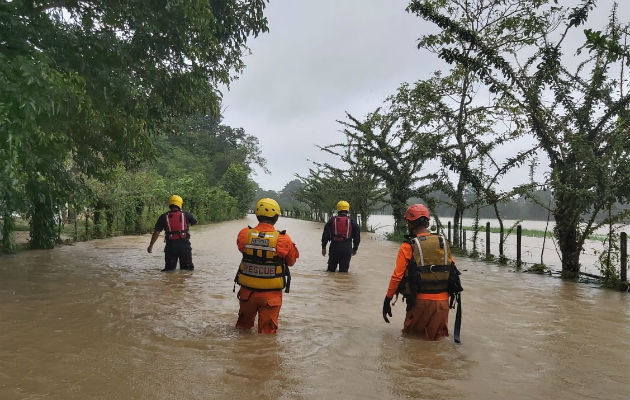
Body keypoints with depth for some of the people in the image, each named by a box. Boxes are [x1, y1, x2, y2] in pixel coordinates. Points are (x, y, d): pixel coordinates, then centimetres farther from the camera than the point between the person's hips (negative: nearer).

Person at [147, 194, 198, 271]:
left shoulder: (164, 217, 2)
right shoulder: (186, 214, 1)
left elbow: (156, 232, 1)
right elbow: (195, 222, 19)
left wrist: (151, 245, 9)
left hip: (170, 245, 0)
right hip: (184, 244, 0)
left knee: (169, 269, 11)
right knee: (187, 269, 11)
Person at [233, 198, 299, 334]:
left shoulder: (244, 234, -13)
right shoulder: (283, 240, -19)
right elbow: (291, 261, -4)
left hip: (247, 291, 4)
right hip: (271, 294, -3)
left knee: (244, 323, 29)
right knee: (268, 330, 14)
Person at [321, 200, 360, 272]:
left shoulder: (332, 220, 4)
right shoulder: (351, 222, 5)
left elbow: (325, 234, 3)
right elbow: (357, 237, 9)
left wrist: (323, 247, 10)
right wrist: (355, 249, 19)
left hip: (334, 247, 0)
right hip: (347, 248, 0)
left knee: (331, 268, 13)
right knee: (344, 269, 5)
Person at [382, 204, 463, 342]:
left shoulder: (408, 246, -9)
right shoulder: (444, 243, 3)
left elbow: (397, 276, -9)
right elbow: (453, 271, 9)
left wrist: (388, 299, 1)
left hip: (420, 301, -3)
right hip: (442, 301, 3)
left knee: (410, 331, 21)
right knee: (436, 336, 21)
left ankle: (418, 331, -1)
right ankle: (440, 330, -2)